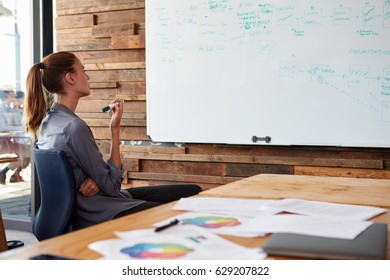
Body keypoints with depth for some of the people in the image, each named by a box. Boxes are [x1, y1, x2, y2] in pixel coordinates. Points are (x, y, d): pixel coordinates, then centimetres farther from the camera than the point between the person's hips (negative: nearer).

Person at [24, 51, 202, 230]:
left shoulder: (47, 122, 7)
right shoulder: (75, 127, -23)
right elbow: (112, 186, -16)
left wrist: (96, 179, -12)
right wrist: (115, 128, -13)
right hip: (104, 217, -10)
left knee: (192, 192, 8)